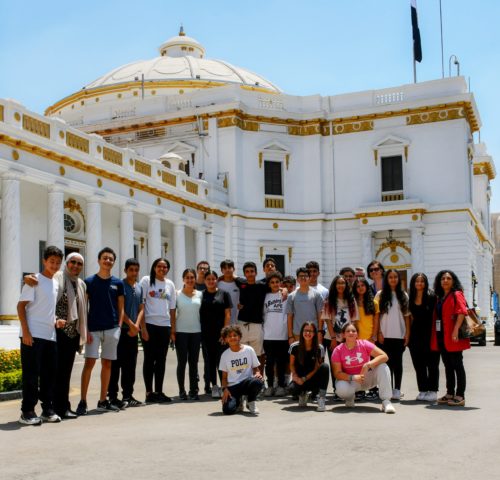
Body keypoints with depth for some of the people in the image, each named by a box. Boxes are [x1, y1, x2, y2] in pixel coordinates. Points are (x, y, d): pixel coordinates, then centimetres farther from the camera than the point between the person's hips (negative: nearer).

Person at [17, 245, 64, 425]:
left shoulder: (56, 283, 16)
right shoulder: (35, 280, -5)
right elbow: (21, 306, -9)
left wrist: (55, 321, 6)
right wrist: (26, 331, -17)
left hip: (50, 336, 7)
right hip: (33, 335, -7)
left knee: (50, 373, 8)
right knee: (31, 374, -4)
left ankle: (48, 409, 17)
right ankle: (27, 412, 2)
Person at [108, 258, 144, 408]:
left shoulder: (139, 288, 15)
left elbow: (141, 309, 12)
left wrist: (136, 325, -4)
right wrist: (131, 325, -13)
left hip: (133, 332, 7)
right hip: (121, 330, -7)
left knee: (130, 365, 10)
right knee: (116, 364, -5)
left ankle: (128, 396, 17)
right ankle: (112, 396, -2)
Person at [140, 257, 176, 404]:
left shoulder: (170, 284, 11)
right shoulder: (146, 281, -1)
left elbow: (172, 308, 14)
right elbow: (140, 304, -6)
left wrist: (173, 328, 9)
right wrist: (143, 327, -12)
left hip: (165, 325, 4)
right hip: (149, 324, -4)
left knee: (161, 360, 8)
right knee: (149, 359, 1)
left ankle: (159, 391, 15)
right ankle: (149, 392, 7)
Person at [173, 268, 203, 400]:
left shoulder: (199, 294, 7)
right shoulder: (177, 294, 0)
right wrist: (172, 331, -8)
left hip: (196, 331, 2)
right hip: (181, 332, -2)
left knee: (194, 362, 6)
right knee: (182, 361, 2)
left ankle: (193, 390, 12)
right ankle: (181, 390, 9)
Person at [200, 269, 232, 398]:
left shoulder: (223, 294, 5)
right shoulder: (201, 294, 8)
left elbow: (227, 314, 1)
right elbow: (197, 313, 9)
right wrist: (199, 332, 0)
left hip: (220, 333, -2)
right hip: (206, 333, 2)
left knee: (221, 359, -4)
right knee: (210, 360, 5)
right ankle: (214, 386, 12)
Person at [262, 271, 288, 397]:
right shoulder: (266, 296, 11)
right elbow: (263, 314, 14)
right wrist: (262, 330, 11)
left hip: (282, 335, -2)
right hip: (268, 335, 2)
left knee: (281, 362, 4)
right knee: (269, 362, 5)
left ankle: (281, 386, 12)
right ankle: (270, 386, 13)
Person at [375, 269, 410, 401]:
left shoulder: (403, 295, 8)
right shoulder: (380, 295, 3)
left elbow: (407, 315, 7)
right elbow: (377, 315, 2)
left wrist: (407, 333, 1)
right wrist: (379, 333, -5)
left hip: (400, 334, 1)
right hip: (385, 334, -1)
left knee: (398, 361, 4)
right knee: (388, 361, 1)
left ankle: (397, 389, 8)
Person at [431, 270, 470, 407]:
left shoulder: (457, 295, -3)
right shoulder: (439, 298, 19)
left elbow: (462, 313, -15)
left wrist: (456, 330, -25)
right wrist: (435, 336, 10)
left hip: (452, 337, -8)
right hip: (441, 337, 8)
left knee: (457, 365, -4)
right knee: (448, 365, 11)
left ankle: (460, 396, -3)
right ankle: (450, 394, 17)